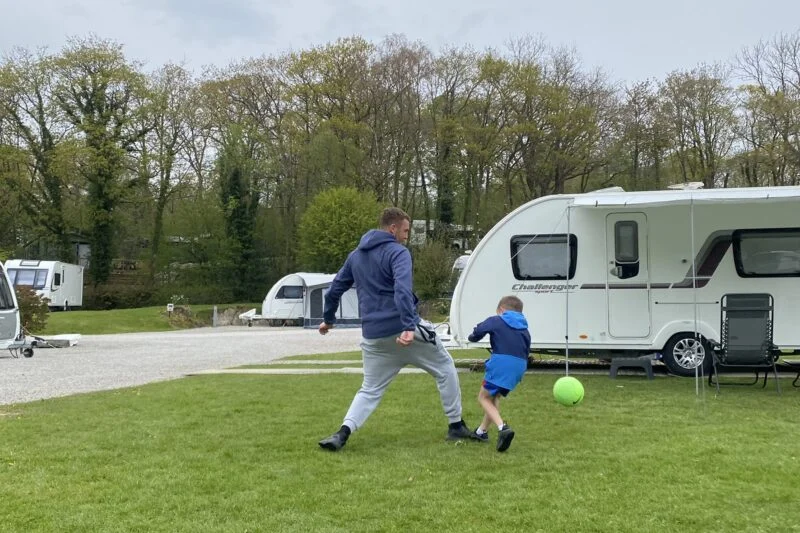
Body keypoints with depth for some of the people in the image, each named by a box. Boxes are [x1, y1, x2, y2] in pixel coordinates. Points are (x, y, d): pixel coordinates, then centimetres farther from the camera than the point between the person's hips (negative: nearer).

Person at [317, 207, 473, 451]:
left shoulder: (356, 256, 14)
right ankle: (456, 426, 19)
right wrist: (408, 327, -32)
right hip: (404, 329, -5)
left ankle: (343, 433, -7)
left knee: (370, 390, 15)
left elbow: (336, 288, 21)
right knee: (445, 369, 15)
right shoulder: (398, 252, -8)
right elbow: (402, 289, -24)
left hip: (373, 336, 5)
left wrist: (328, 319, 35)